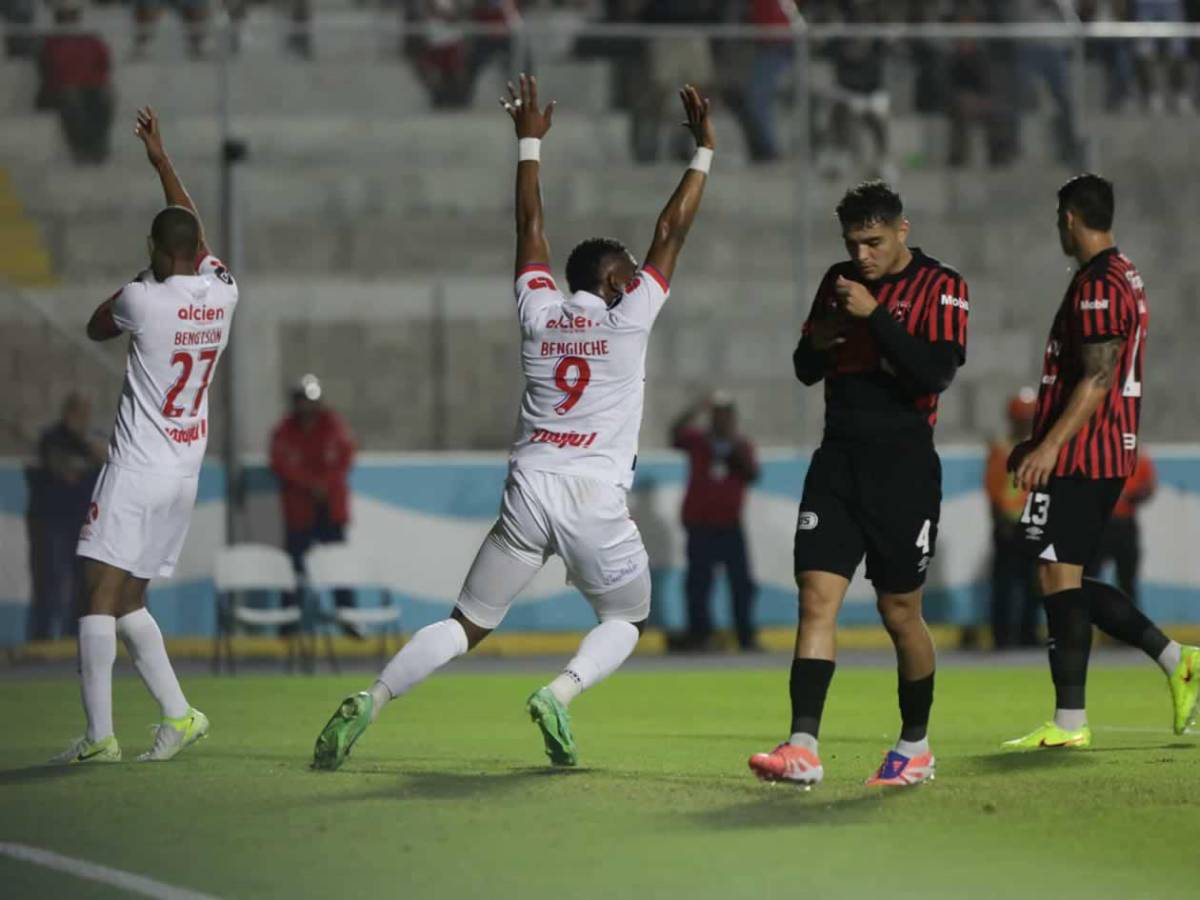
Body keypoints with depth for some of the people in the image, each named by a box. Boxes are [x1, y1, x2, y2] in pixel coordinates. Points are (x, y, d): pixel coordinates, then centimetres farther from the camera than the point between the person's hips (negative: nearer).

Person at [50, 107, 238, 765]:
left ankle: (99, 732, -18)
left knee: (99, 593, -9)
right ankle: (178, 715, 8)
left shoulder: (143, 300, -14)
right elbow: (195, 235, 23)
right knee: (129, 601, 15)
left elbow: (96, 327, 8)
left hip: (137, 466, -7)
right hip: (187, 471, 7)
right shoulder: (221, 295, 4)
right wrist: (162, 161, 32)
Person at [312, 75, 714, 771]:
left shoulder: (540, 314, 11)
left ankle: (371, 701, -11)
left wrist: (531, 141, 33)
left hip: (528, 486, 4)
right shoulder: (628, 319, 1)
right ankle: (561, 692, -12)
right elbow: (672, 233, 6)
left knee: (469, 623, 8)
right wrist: (704, 150, 12)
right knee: (625, 620, 16)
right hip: (595, 497, -4)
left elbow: (531, 227, 23)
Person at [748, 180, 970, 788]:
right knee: (816, 599, -9)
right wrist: (816, 344, -3)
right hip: (838, 459, 4)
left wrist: (875, 315, -22)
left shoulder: (940, 288, -5)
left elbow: (936, 373, -18)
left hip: (903, 467, -4)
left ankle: (916, 745, 22)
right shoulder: (839, 281, 13)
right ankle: (803, 749, -16)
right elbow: (806, 371, 19)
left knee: (900, 613, 4)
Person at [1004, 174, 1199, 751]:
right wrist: (1043, 441, 28)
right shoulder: (1124, 277, 18)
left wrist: (1051, 447, -24)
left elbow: (1097, 378, -21)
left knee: (1058, 577, -8)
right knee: (1067, 582, 13)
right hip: (1110, 455, 10)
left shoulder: (1098, 286, -14)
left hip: (1079, 459, -10)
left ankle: (1069, 723, -7)